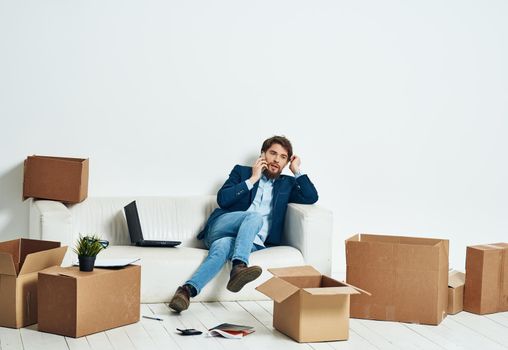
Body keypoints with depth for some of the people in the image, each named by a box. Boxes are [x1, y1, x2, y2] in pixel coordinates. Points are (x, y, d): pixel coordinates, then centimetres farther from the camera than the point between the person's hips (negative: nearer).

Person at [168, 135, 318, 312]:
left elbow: (311, 198, 8)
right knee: (255, 216, -33)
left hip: (253, 241, 1)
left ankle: (187, 290, -53)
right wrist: (252, 179, 1)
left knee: (222, 247, -35)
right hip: (221, 228, 0)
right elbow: (222, 199, 3)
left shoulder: (287, 184, 25)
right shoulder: (242, 171, 19)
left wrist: (296, 171, 10)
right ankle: (239, 266, -51)